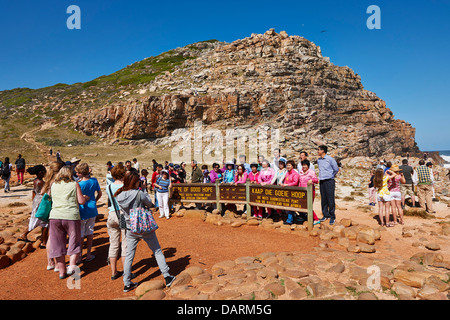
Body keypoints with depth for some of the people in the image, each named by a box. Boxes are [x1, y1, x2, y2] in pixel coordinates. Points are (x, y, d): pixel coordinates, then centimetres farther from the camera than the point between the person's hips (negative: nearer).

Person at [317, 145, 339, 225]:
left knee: (330, 200, -4)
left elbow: (336, 170, 2)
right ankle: (325, 215, 18)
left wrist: (331, 176, 11)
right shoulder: (318, 160, 11)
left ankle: (332, 217, 3)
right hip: (321, 182, 6)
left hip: (329, 181, -6)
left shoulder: (330, 159, -7)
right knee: (323, 200, 8)